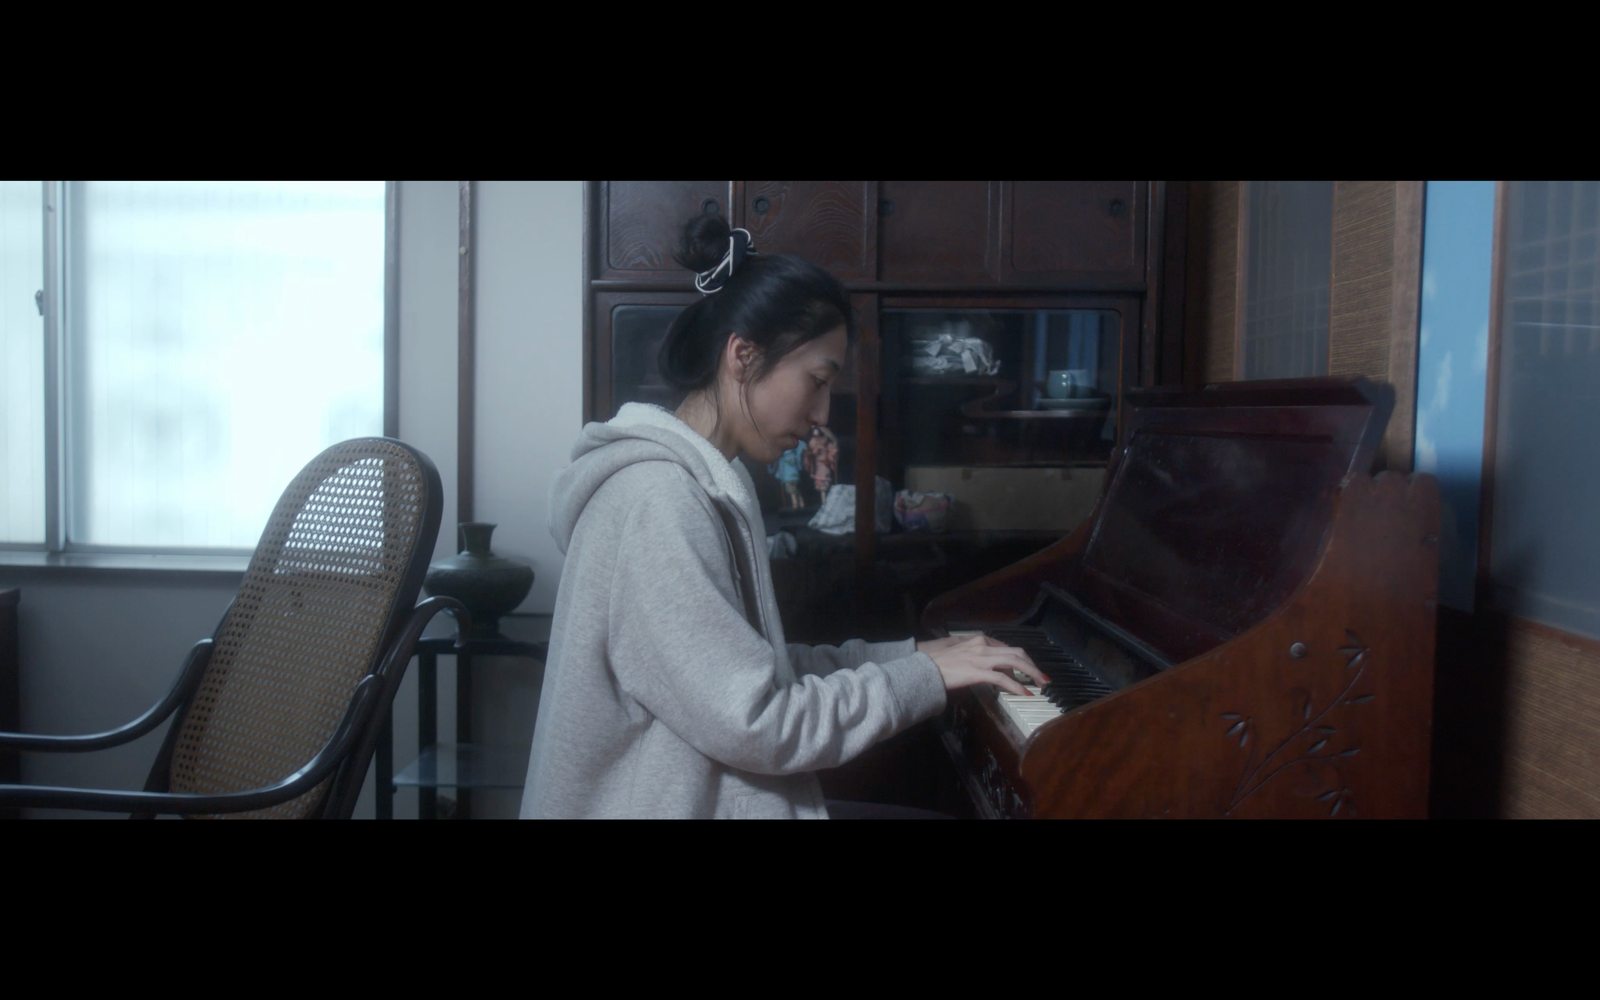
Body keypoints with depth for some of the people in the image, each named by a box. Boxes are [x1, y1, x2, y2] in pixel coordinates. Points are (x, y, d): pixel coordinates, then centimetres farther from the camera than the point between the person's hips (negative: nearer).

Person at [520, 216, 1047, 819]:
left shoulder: (699, 486, 9)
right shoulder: (659, 501, -21)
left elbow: (754, 667, 9)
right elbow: (753, 724, -23)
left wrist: (905, 654, 3)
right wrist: (922, 677, -14)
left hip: (699, 791, 8)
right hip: (666, 806, -8)